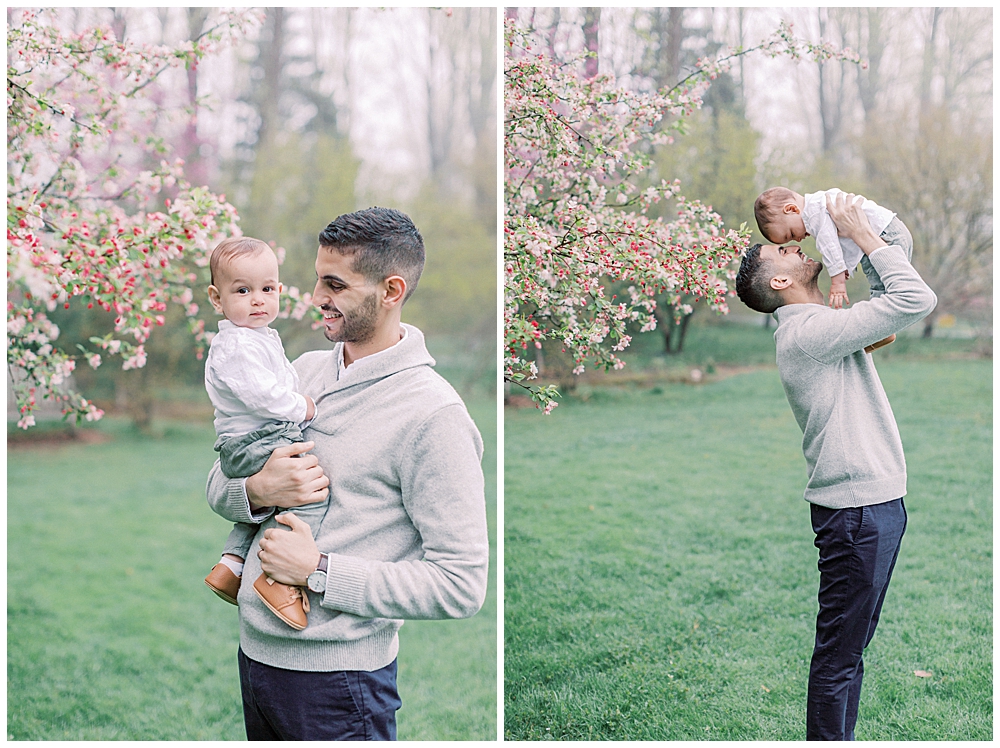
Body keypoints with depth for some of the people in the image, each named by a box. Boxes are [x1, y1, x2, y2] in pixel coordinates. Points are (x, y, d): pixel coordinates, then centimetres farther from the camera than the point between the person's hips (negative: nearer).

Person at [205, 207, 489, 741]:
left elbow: (461, 585, -20)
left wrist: (318, 570, -20)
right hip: (254, 650, 7)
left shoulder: (431, 413, -17)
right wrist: (258, 490, -12)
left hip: (337, 674, -7)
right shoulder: (305, 369, 6)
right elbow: (218, 486, 12)